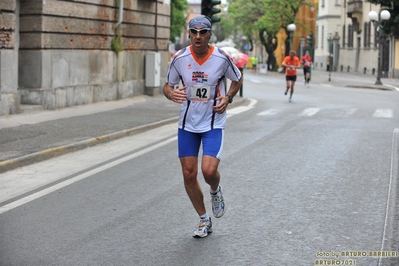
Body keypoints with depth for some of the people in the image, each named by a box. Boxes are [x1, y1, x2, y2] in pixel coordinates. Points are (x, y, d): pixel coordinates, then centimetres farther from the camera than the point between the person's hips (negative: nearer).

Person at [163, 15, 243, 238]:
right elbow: (168, 85, 5)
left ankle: (216, 191, 21)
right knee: (189, 173, 3)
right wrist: (172, 94, -18)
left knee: (209, 170, -18)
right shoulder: (180, 58, -8)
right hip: (187, 123, 2)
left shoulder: (222, 58, -12)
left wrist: (228, 97, -10)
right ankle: (204, 220, 23)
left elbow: (238, 80, 7)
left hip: (214, 123, -2)